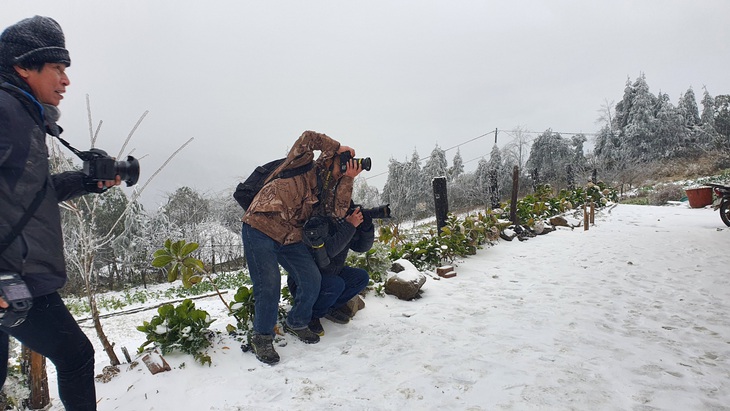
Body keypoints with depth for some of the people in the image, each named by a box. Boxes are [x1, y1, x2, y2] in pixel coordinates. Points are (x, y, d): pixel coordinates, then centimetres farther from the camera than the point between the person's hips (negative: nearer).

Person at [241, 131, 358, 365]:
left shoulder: (323, 190, 14)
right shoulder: (300, 166, -2)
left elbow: (338, 210, -3)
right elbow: (308, 138, -18)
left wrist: (348, 179, -8)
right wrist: (338, 148, -9)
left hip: (290, 238, 7)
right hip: (259, 229, -7)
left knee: (312, 281, -3)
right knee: (269, 284, -14)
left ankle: (296, 323, 24)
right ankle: (262, 338, 7)